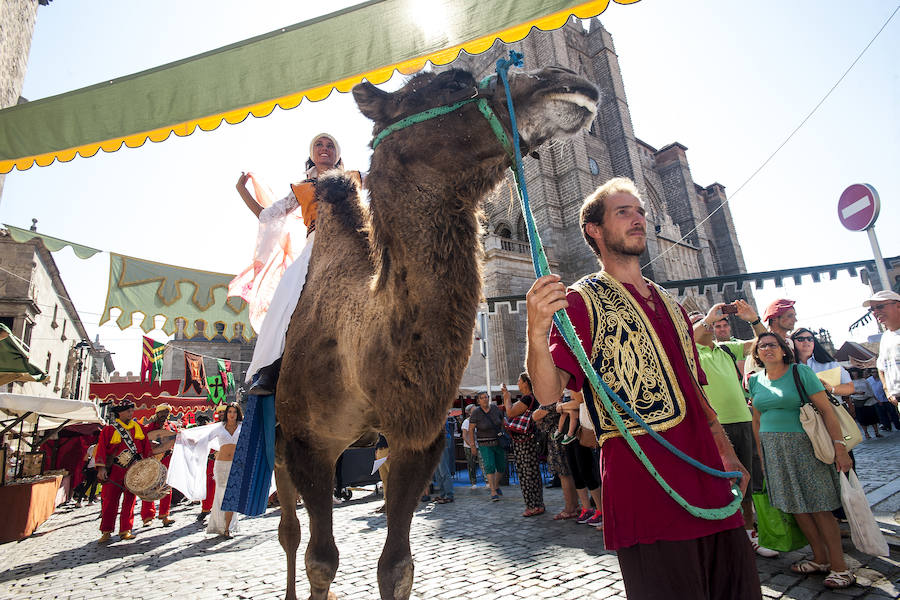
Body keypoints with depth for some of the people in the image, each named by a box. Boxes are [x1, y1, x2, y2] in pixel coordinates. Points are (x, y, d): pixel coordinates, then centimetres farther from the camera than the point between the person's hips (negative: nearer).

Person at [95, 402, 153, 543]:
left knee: (130, 500, 6)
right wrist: (101, 468, -13)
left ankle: (125, 530, 14)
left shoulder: (138, 427, 8)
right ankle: (106, 532, 12)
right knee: (110, 501, -1)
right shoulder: (109, 430, -2)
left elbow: (146, 445, 12)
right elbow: (101, 448, -5)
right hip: (114, 471, -3)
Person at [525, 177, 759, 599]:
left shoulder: (670, 305, 19)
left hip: (706, 480, 8)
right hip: (645, 490, -7)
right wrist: (537, 334, -35)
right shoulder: (582, 301, -4)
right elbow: (548, 392, -17)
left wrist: (727, 453, 18)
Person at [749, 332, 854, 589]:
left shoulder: (801, 372, -6)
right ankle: (820, 560, 23)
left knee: (819, 507, -3)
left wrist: (840, 446, -15)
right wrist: (761, 452, 13)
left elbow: (826, 410, -9)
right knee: (796, 507, 10)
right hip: (773, 451, 5)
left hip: (803, 445, -4)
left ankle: (839, 566, 8)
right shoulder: (756, 381, 7)